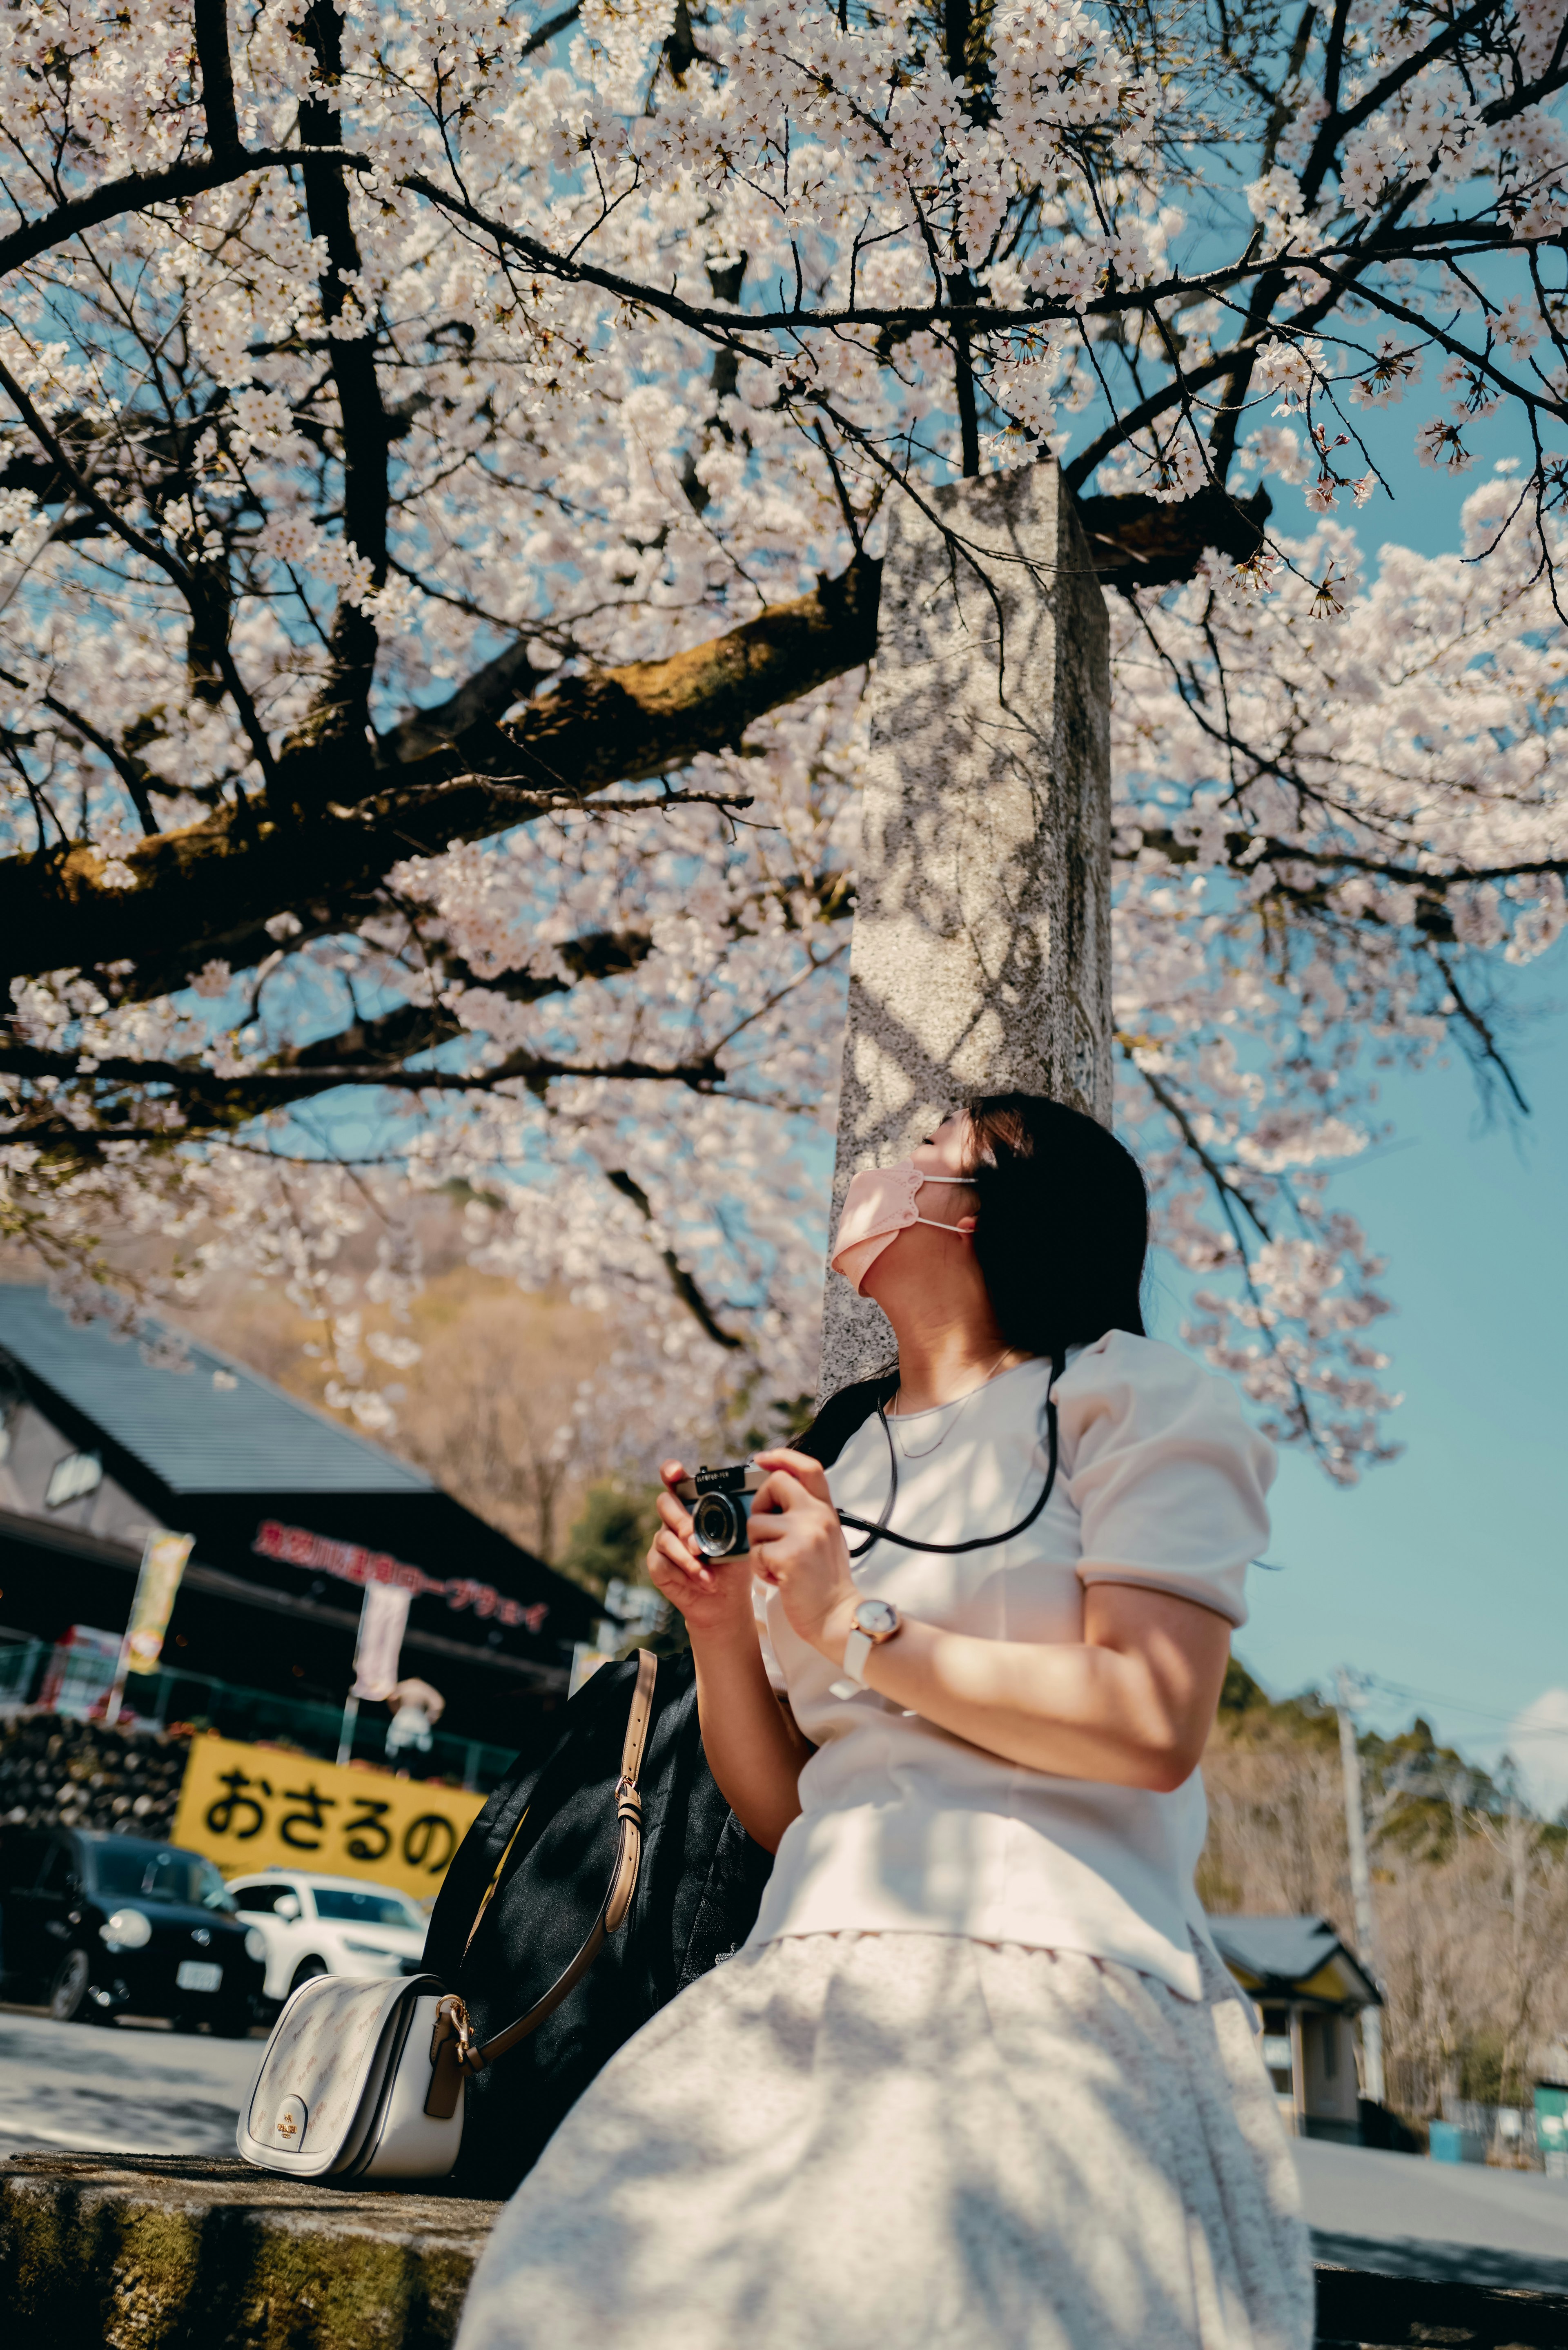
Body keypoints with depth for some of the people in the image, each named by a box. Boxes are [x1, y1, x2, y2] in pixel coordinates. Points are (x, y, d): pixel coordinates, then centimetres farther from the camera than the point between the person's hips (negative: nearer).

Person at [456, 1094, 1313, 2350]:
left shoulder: (1128, 1398, 2)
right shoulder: (830, 1465, 18)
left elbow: (1151, 1726, -13)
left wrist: (854, 1626, -10)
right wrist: (721, 1627, 0)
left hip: (1042, 1986, -4)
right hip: (811, 1988, 5)